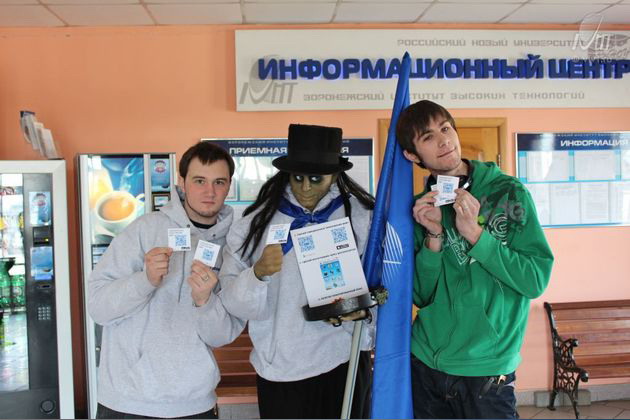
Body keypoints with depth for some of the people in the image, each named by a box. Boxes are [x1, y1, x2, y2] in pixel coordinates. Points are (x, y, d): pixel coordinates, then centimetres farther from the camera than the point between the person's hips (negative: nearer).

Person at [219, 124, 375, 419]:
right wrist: (258, 273, -26)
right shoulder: (256, 223, -5)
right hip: (280, 372, 0)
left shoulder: (362, 217, -4)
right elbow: (234, 304, -8)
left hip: (343, 363, 1)